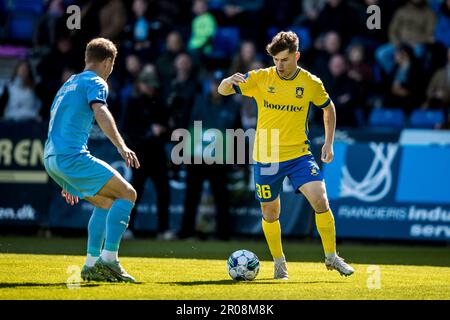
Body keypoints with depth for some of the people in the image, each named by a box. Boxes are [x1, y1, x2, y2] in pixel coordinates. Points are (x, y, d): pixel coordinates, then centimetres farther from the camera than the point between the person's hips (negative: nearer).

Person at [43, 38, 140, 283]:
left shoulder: (69, 84, 27)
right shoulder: (95, 83, -1)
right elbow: (100, 113, -22)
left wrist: (68, 181, 38)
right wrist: (121, 147, -35)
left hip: (51, 158, 9)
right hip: (72, 155, -9)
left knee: (106, 202, 20)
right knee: (127, 194, -6)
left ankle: (91, 265, 12)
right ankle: (108, 260, -15)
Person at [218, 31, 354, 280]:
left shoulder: (311, 84, -4)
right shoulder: (260, 78, -6)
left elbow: (329, 109, 14)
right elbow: (223, 90, -2)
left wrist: (328, 143, 6)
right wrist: (230, 81, -26)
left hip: (299, 155, -1)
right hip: (265, 157, 1)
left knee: (320, 200, -18)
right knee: (270, 214, 9)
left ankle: (331, 257, -2)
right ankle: (279, 263, 32)